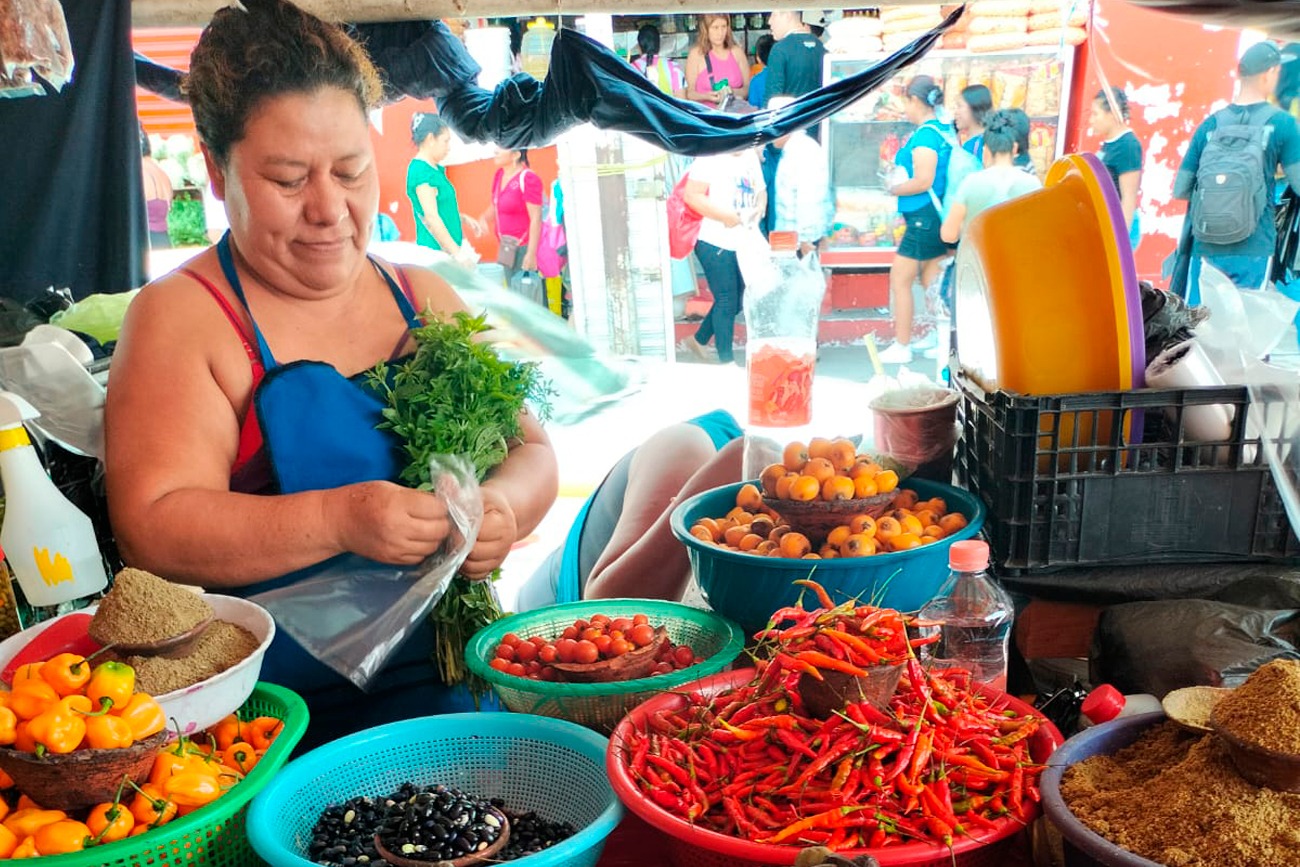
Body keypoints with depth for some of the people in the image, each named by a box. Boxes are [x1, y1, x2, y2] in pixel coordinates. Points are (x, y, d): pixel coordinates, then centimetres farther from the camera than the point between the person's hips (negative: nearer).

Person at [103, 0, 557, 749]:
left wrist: (503, 506, -13)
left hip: (446, 680, 5)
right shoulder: (180, 318, -2)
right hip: (274, 709, -4)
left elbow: (532, 450, 11)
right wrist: (338, 520, -25)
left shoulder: (425, 300, 12)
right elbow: (153, 528, -11)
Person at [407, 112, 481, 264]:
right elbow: (431, 218, -20)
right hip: (435, 251, -9)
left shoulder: (435, 169, 15)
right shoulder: (421, 171, -14)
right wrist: (457, 253, -21)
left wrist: (464, 219, 17)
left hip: (448, 250, 9)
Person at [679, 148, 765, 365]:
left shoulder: (750, 156, 11)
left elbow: (761, 191, 20)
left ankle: (699, 340, 34)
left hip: (743, 242, 8)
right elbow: (692, 195, -21)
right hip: (715, 243, -8)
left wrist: (759, 209, -2)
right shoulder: (710, 158, -13)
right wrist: (726, 216, -22)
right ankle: (727, 360, 13)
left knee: (737, 299, 15)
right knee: (727, 301, -1)